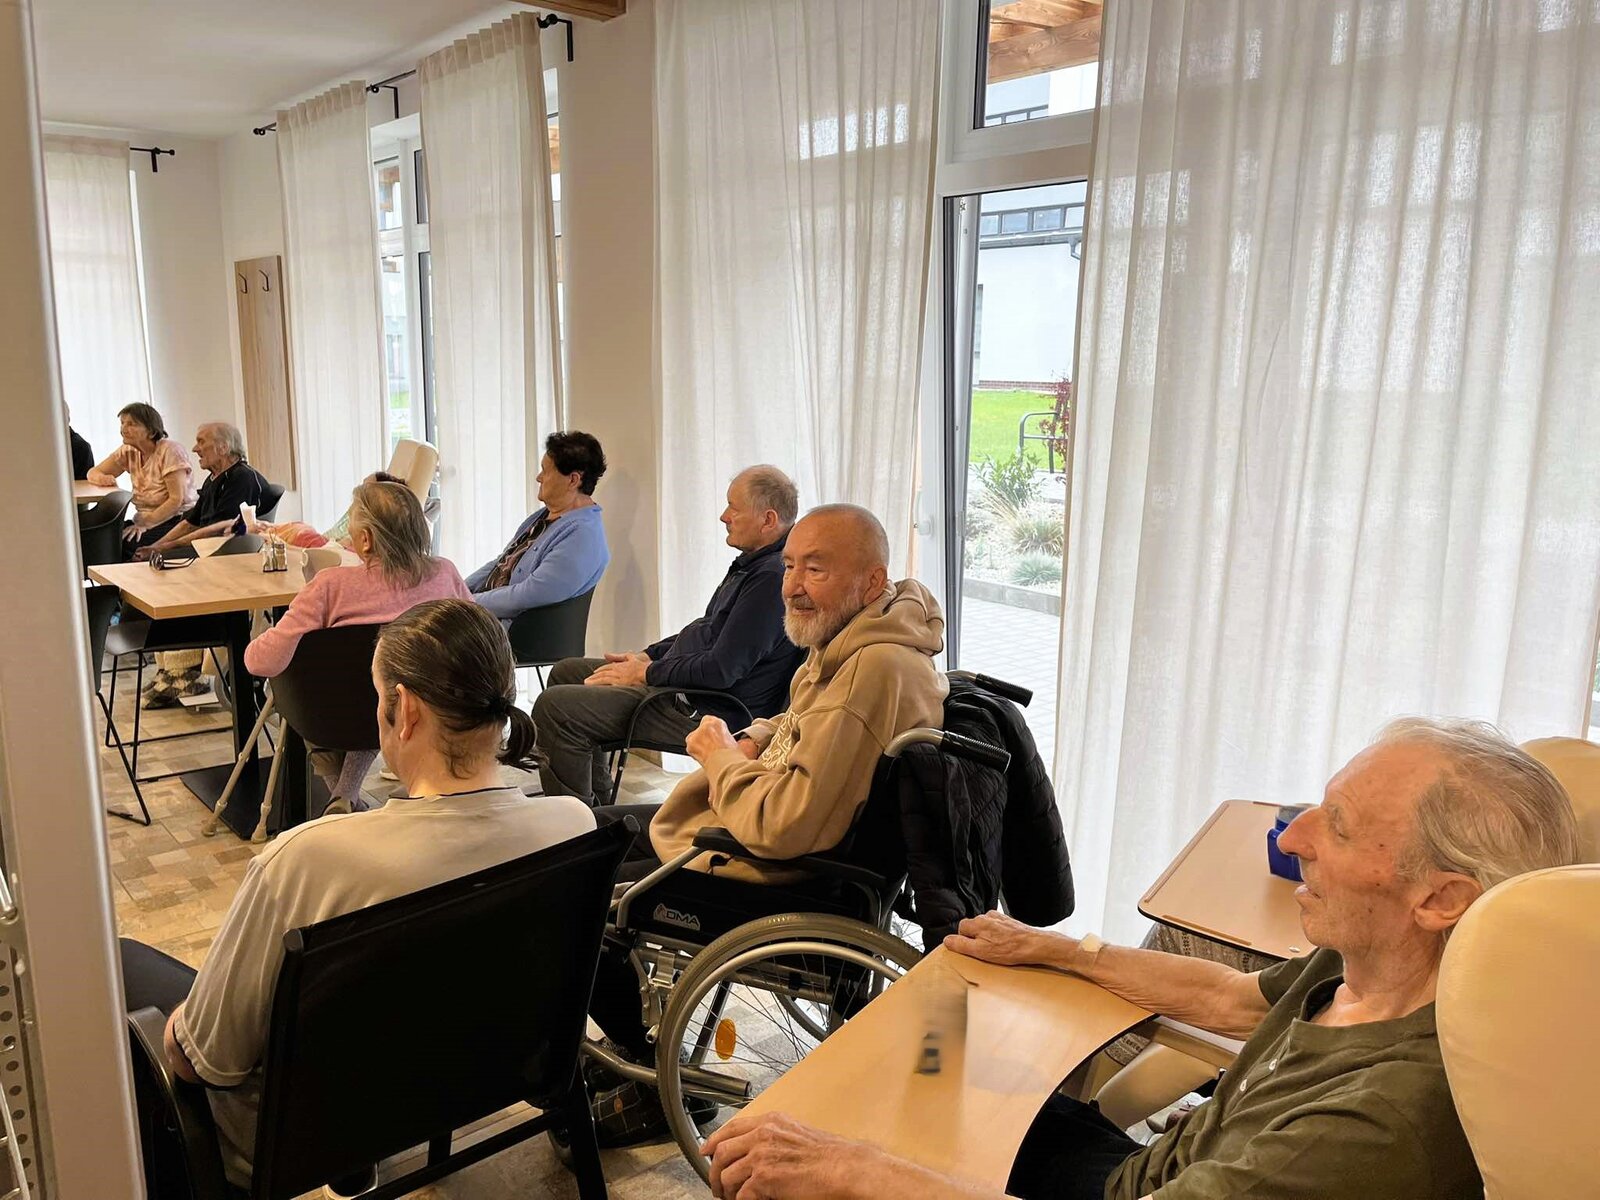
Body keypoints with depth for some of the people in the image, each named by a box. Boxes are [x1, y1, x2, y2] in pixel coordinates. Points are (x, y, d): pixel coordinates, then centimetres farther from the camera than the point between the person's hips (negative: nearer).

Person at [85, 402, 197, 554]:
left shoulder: (170, 451, -11)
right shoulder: (128, 451, 9)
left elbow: (177, 500, -16)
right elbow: (93, 473, 14)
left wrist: (146, 524, -23)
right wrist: (102, 478, -12)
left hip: (176, 521, -6)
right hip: (144, 520, 6)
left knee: (126, 542, -28)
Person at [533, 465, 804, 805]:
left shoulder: (773, 577, -23)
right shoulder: (752, 563, 11)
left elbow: (721, 670, -26)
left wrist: (647, 673, -13)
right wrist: (645, 655, 13)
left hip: (708, 711, -12)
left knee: (554, 707, -17)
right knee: (566, 672, 20)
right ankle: (596, 803, 23)